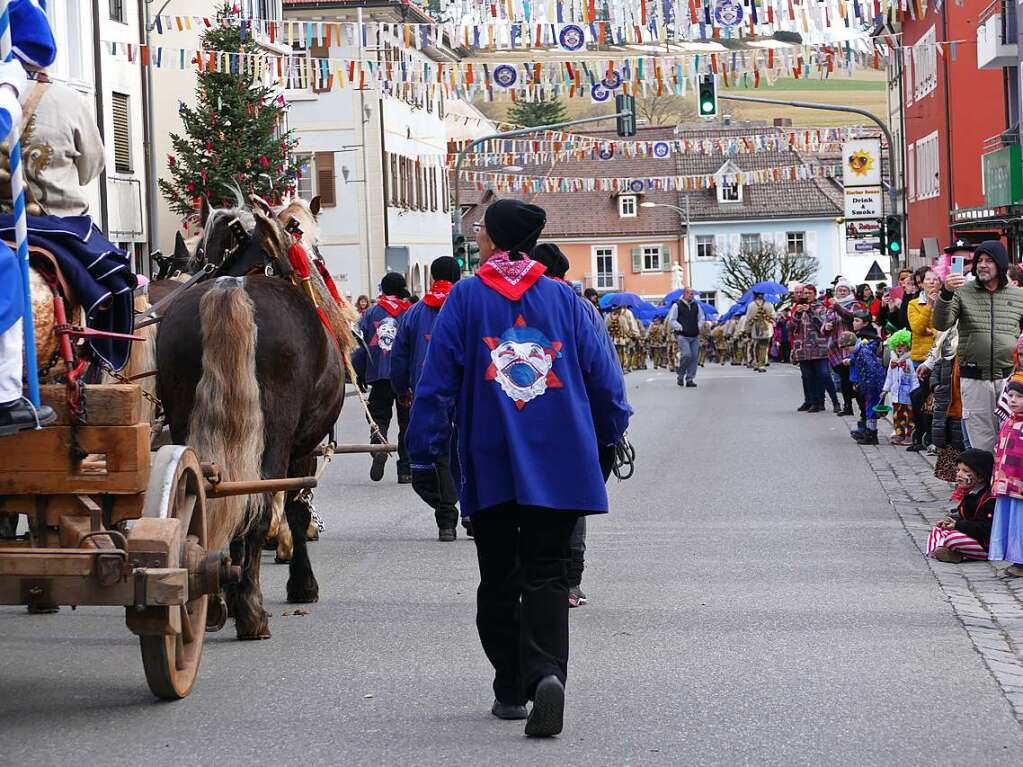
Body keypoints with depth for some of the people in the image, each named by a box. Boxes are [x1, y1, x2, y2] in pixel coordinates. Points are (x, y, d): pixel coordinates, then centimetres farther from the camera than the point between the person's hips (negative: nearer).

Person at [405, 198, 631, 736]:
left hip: (490, 464, -1)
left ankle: (511, 691, 14)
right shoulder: (563, 297, 4)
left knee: (498, 579, 12)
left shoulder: (465, 297, -1)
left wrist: (424, 454, 0)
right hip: (562, 463, 1)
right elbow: (603, 373, 6)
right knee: (546, 575, 1)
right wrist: (609, 438, 19)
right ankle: (546, 672, -22)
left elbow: (437, 380, -4)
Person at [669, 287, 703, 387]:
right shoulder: (677, 305, -3)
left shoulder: (696, 305, 12)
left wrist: (698, 327, 9)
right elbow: (671, 320, -2)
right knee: (687, 355, -18)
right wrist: (681, 328, -8)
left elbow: (701, 318, 23)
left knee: (695, 357, 0)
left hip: (695, 336, 6)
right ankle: (680, 376, 1)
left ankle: (690, 379, 8)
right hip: (683, 336, -5)